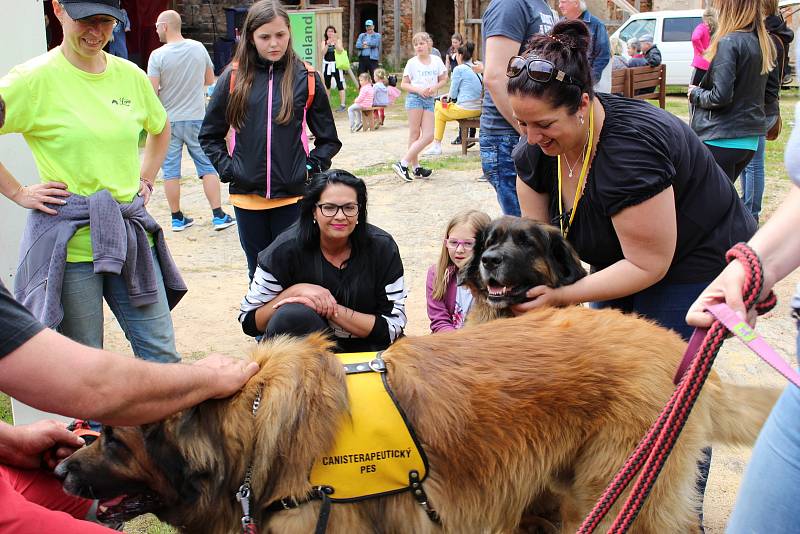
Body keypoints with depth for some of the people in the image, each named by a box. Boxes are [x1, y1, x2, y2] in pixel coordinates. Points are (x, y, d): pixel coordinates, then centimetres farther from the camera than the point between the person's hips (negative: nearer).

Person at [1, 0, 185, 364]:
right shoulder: (35, 78, -10)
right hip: (69, 243, -4)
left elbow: (160, 129, 25)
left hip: (130, 235, 4)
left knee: (161, 354, 8)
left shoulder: (130, 75, 5)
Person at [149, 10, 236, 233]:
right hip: (196, 118, 2)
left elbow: (151, 91, -14)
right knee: (208, 167, 8)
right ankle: (218, 215, 6)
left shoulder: (158, 55, -12)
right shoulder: (199, 48, -1)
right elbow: (210, 79, 12)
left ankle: (177, 218, 13)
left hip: (168, 120, -2)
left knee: (171, 170, 8)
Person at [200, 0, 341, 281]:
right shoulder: (234, 78, 1)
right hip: (247, 196, 2)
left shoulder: (306, 78, -1)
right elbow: (209, 135, 11)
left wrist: (311, 169, -4)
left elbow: (329, 139, 8)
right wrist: (227, 169, -1)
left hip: (293, 197, -1)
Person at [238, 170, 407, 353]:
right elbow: (249, 321, -7)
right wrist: (296, 290, -24)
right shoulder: (287, 249, -13)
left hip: (367, 347, 0)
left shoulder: (382, 247, -11)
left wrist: (333, 310, -24)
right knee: (292, 316, -32)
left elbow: (393, 327, -13)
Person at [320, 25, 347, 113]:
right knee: (327, 85, 12)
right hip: (327, 65, 3)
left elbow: (340, 51, -12)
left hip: (336, 64, -3)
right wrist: (328, 44, -20)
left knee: (340, 85, -9)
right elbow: (323, 52, -8)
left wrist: (335, 42, -20)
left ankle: (342, 104, -8)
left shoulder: (338, 40, 2)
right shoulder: (324, 41, 6)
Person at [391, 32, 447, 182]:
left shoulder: (436, 61, 7)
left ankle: (404, 163, 2)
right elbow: (404, 84, 2)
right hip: (414, 98, -4)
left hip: (429, 100, 4)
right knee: (414, 134, -5)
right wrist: (418, 89, -14)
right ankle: (415, 167, -2)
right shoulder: (412, 63, 0)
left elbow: (443, 79, 13)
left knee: (428, 136, -4)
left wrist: (434, 88, -7)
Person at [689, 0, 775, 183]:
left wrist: (695, 94, -2)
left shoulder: (729, 43, -15)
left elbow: (720, 96, -20)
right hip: (750, 140, 8)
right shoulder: (763, 43, 9)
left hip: (721, 141, -8)